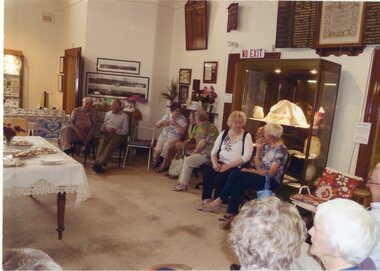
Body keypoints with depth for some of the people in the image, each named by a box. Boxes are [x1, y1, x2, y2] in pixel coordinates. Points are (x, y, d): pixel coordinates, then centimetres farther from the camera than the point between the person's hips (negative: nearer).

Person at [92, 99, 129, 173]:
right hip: (106, 133, 4)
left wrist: (115, 130, -16)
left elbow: (125, 131, 0)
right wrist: (102, 128, 5)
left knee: (110, 144, -35)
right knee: (102, 142, -31)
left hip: (118, 134, -3)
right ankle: (98, 163, -46)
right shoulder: (108, 113, 22)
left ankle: (100, 163, -48)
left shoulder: (124, 116, 6)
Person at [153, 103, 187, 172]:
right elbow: (157, 125, 11)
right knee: (158, 149, -17)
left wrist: (176, 124, -26)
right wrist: (162, 122, -11)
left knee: (167, 145, -32)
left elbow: (183, 131, -16)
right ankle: (156, 161, 16)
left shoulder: (182, 119, -6)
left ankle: (164, 164, -15)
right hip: (164, 135, 3)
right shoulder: (167, 116, 6)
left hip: (174, 137, -3)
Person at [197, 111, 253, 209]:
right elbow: (214, 151, 13)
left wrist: (228, 165, -17)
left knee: (221, 176, -32)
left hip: (236, 167, -4)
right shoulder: (224, 133, 15)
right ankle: (207, 199, -18)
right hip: (220, 163, 4)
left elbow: (246, 157, -10)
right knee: (207, 171, -26)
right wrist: (215, 162, -9)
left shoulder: (246, 136, 2)